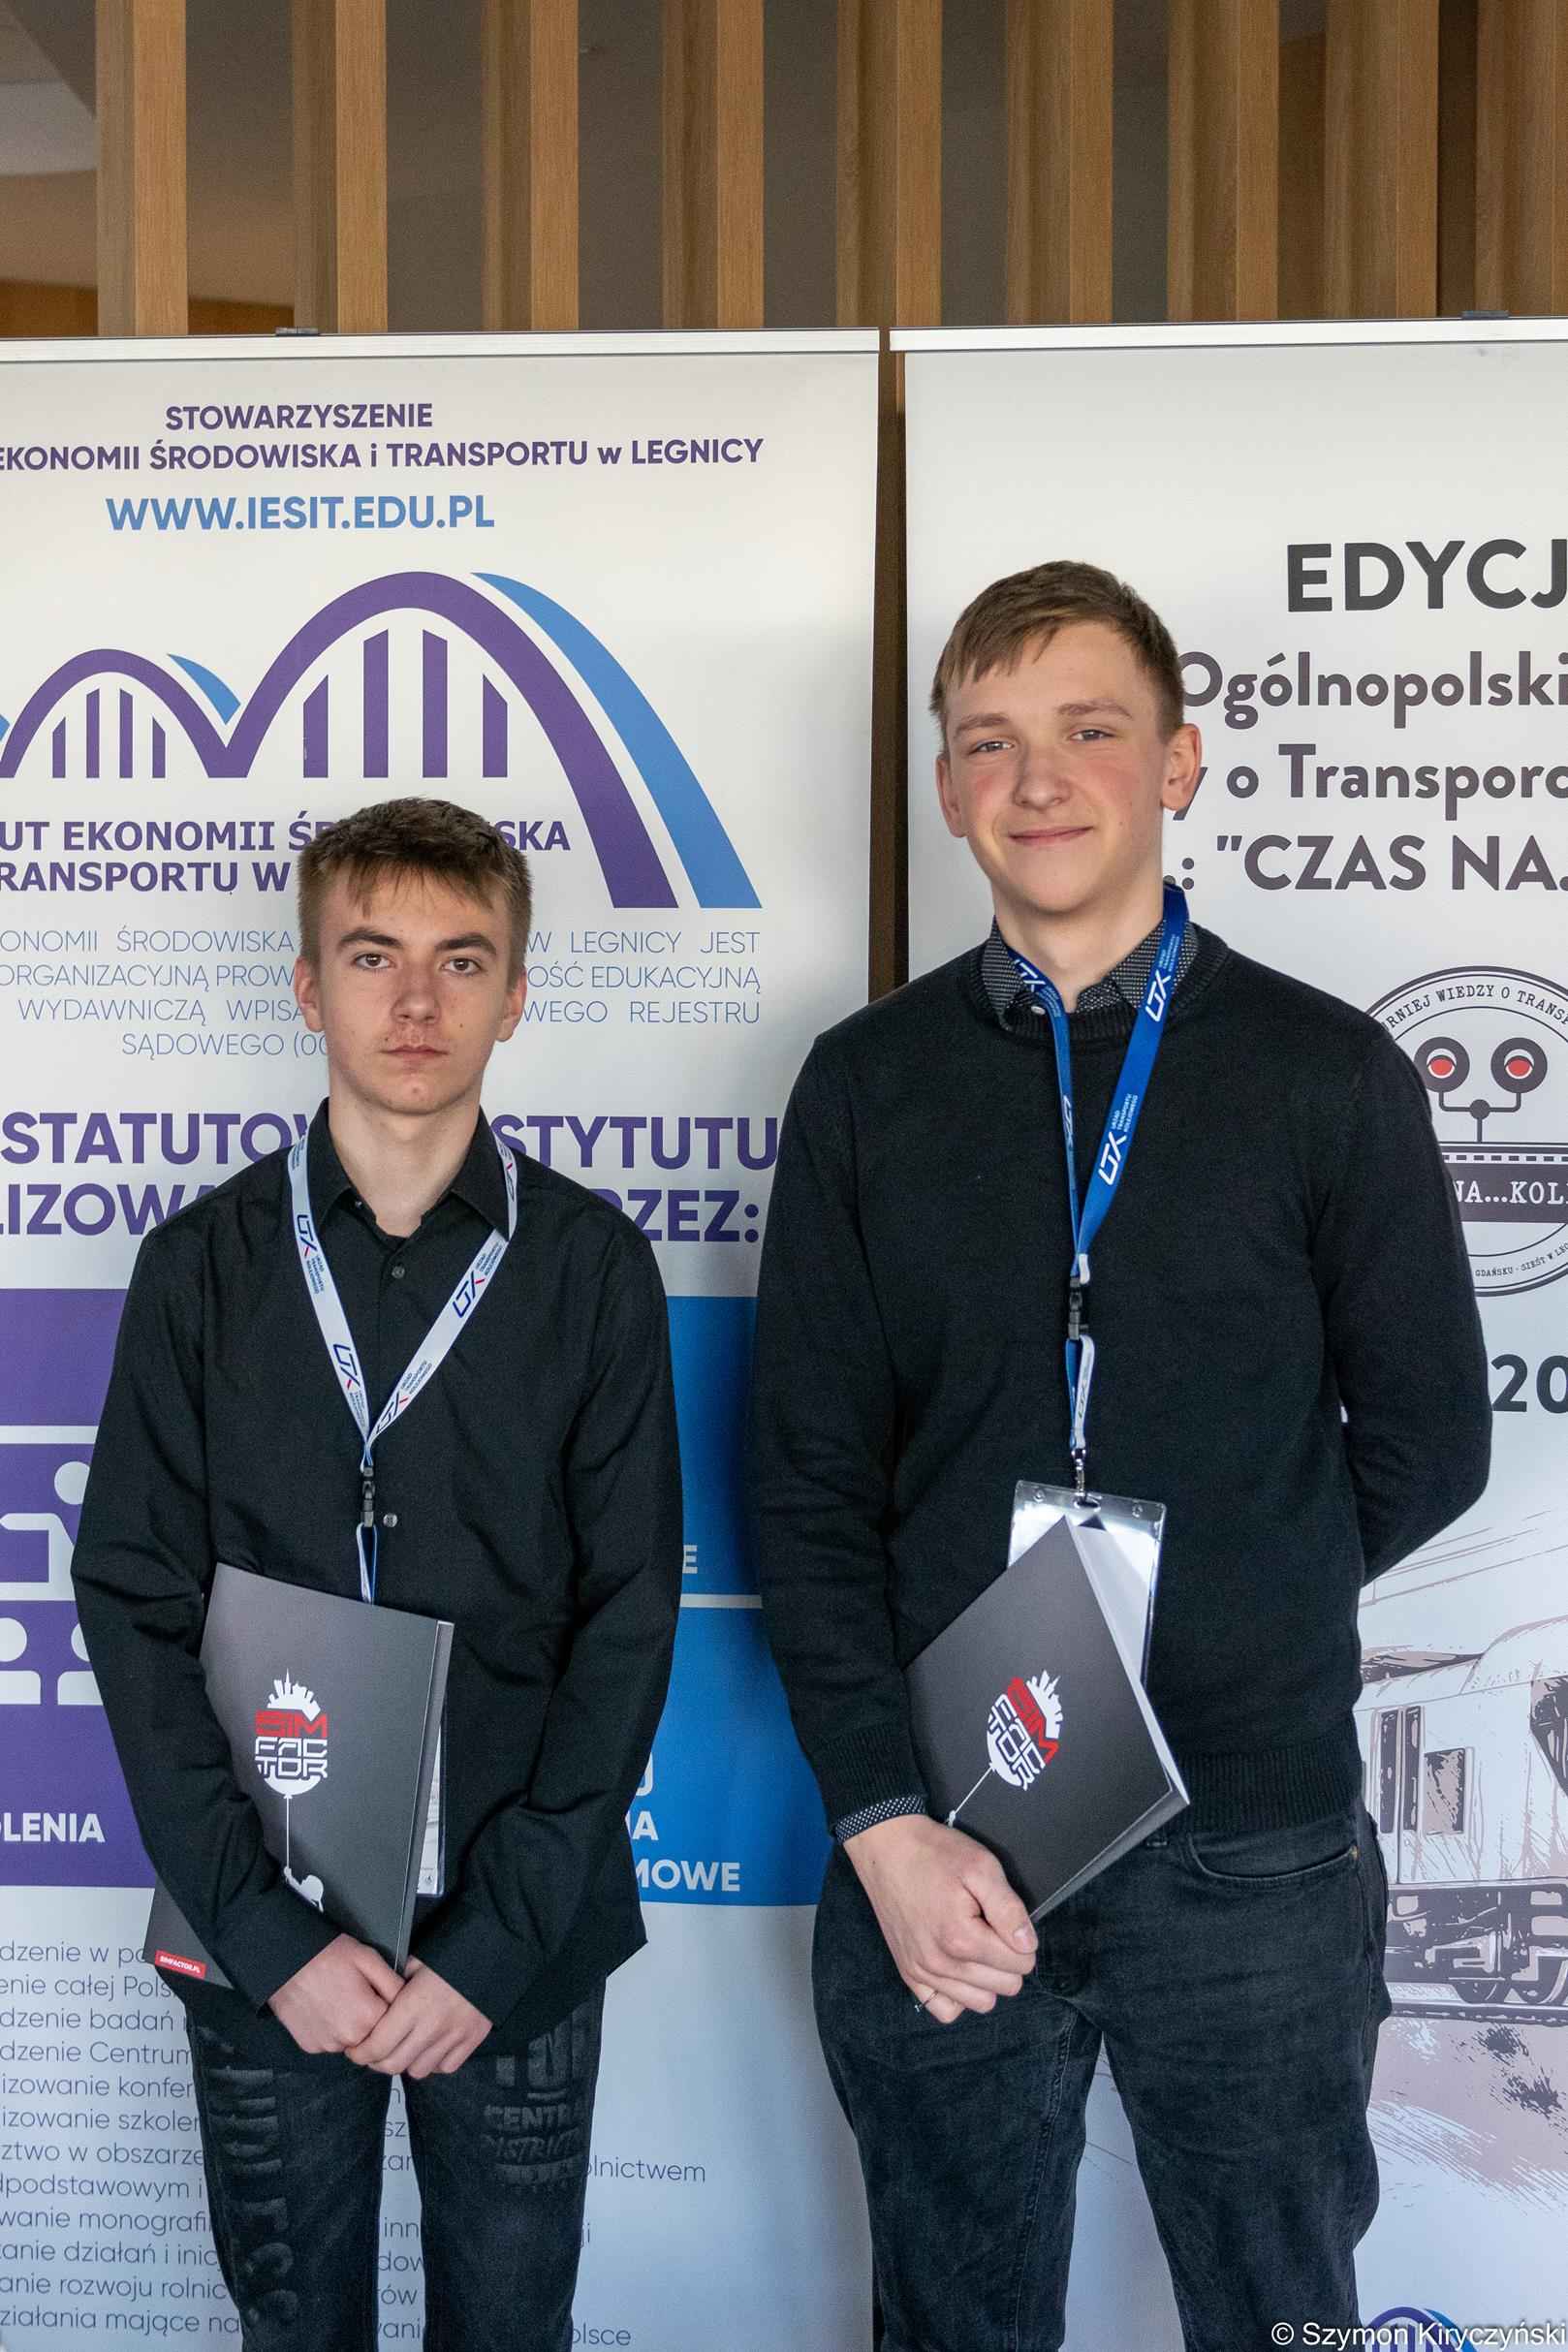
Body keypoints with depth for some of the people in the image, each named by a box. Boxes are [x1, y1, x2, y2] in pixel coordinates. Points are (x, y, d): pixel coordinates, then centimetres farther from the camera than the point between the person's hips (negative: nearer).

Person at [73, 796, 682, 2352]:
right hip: (269, 1945, 1)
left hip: (524, 1945, 0)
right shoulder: (204, 1265, -1)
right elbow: (135, 1610, -3)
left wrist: (499, 1933, -12)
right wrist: (265, 1929, -11)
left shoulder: (591, 1265, -2)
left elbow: (630, 1615, -4)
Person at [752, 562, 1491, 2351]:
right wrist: (882, 1820, -9)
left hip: (1253, 1850, -1)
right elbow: (810, 1479, 0)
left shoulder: (1325, 1075, -1)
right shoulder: (869, 1085, 2)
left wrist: (1200, 1613, 0)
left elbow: (1423, 1444, 4)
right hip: (934, 1842, 1)